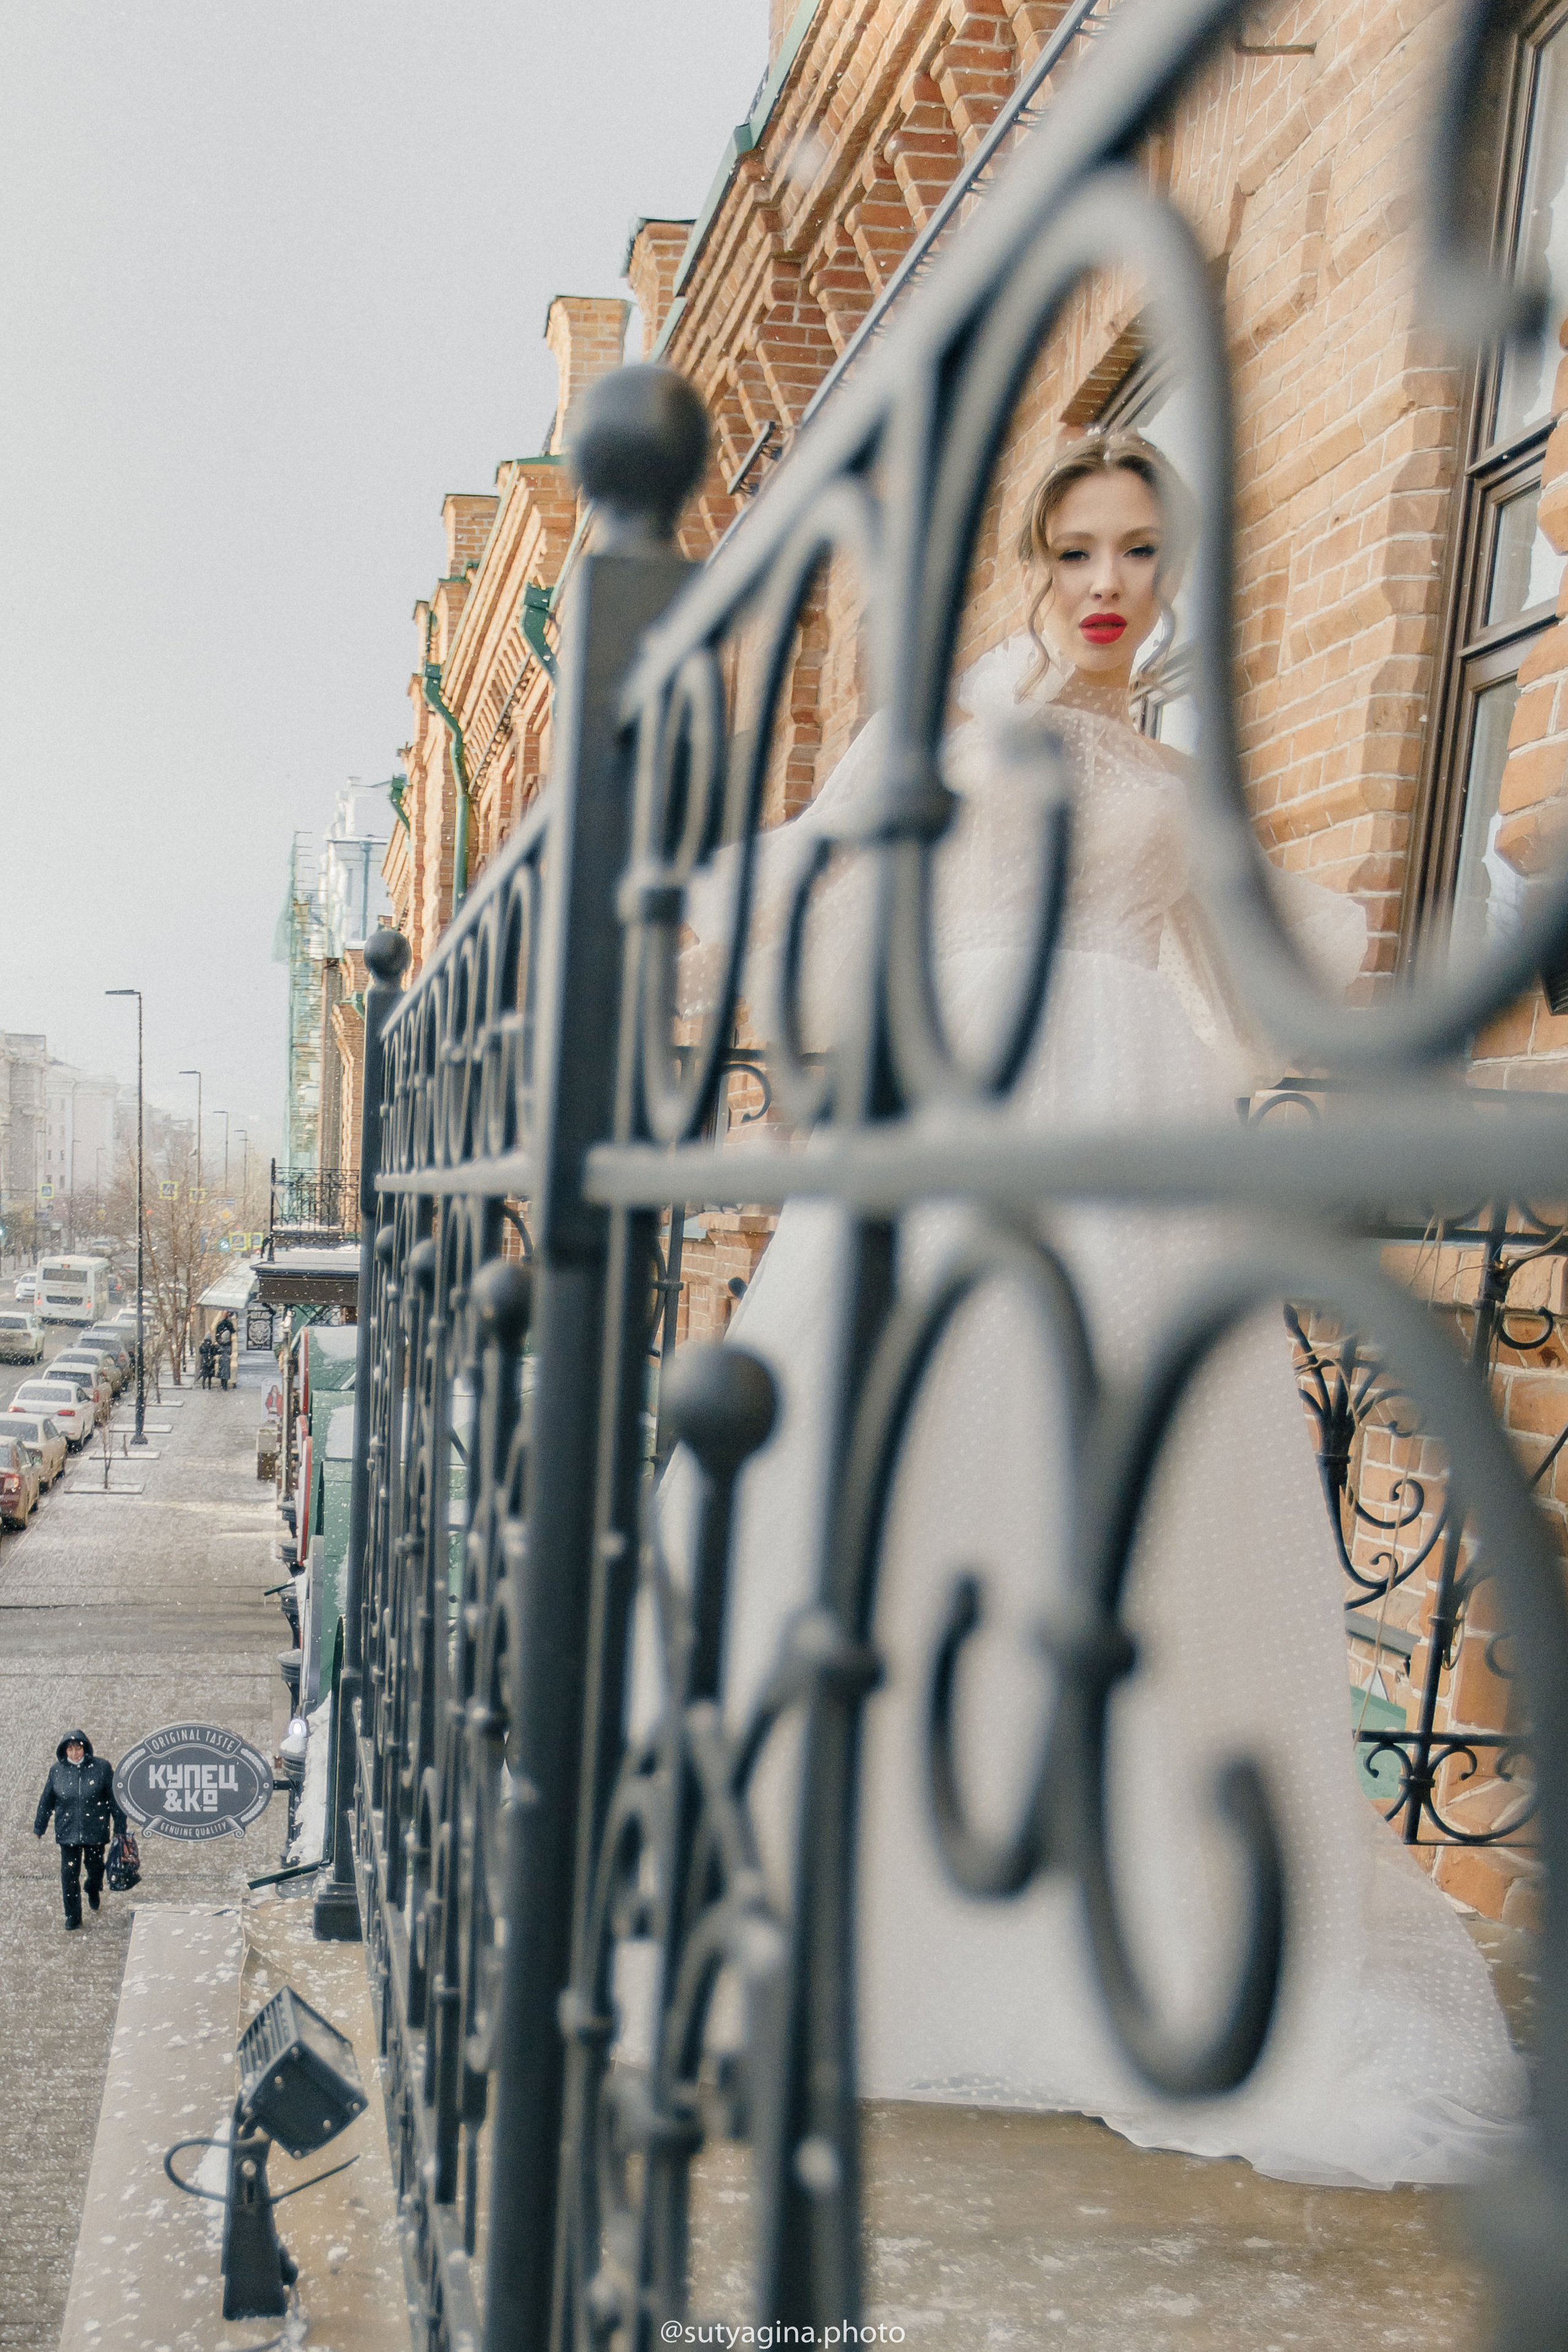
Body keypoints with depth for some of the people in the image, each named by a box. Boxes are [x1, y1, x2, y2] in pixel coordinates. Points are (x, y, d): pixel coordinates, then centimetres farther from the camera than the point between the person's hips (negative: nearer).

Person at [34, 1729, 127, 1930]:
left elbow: (115, 1799, -3)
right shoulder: (57, 1770, -3)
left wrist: (120, 1828, -1)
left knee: (95, 1867, 14)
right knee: (69, 1873, 1)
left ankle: (93, 1892, 48)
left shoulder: (101, 1768, -9)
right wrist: (38, 1828, 14)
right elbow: (46, 1801, 9)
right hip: (67, 1832, 1)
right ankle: (73, 1916, 18)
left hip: (95, 1831, -1)